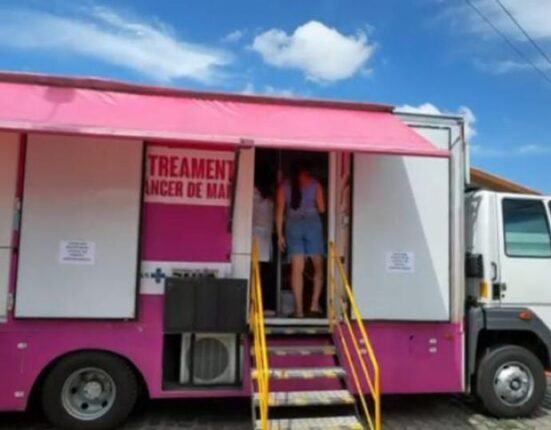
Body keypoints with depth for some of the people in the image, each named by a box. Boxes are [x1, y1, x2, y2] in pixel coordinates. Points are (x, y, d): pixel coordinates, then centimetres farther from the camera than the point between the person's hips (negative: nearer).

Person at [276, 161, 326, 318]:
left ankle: (299, 309, -2)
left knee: (297, 269, 0)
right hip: (312, 224, -1)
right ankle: (314, 305, 0)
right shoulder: (315, 184, 7)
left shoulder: (284, 186, 10)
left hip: (293, 225, 2)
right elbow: (321, 209, 3)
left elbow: (279, 212, 4)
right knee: (318, 267, 10)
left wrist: (280, 234, 6)